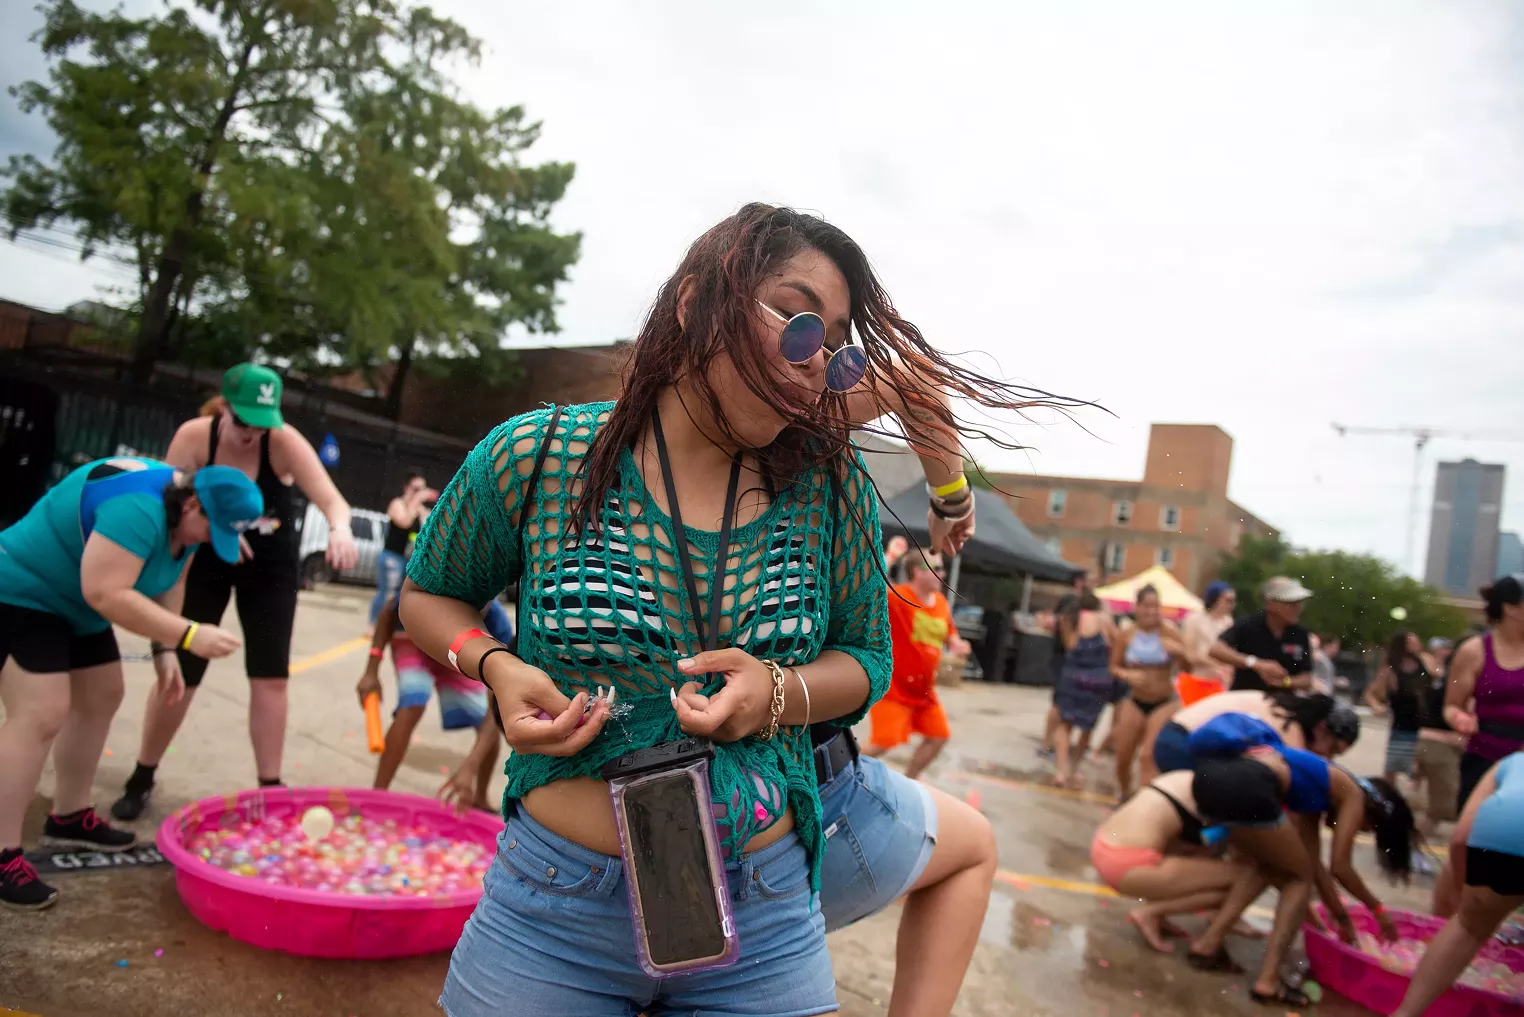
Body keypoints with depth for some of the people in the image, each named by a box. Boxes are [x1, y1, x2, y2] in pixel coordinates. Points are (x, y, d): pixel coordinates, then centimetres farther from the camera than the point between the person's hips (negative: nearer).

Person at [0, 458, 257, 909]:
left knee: (100, 699, 13)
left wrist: (163, 650, -3)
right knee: (42, 714, -16)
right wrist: (188, 636, -38)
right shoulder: (138, 508, -34)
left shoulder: (182, 512, -2)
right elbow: (106, 593, -38)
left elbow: (167, 583, 5)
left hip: (75, 604, 10)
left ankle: (69, 817, 26)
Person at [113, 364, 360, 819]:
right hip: (204, 562, 1)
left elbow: (331, 498, -35)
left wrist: (339, 529, -58)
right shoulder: (193, 437, -18)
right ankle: (141, 779, 26)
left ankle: (270, 788, 8)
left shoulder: (284, 442, -23)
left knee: (270, 676, -3)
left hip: (271, 567, 0)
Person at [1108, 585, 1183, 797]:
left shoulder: (1169, 631, -13)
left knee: (1150, 757, -13)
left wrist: (1180, 652, -34)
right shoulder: (1126, 634, -8)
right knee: (1122, 758, 8)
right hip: (1135, 702, 3)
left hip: (1164, 703, -2)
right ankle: (1124, 796, 35)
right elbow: (1114, 667, 3)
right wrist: (1127, 675, -19)